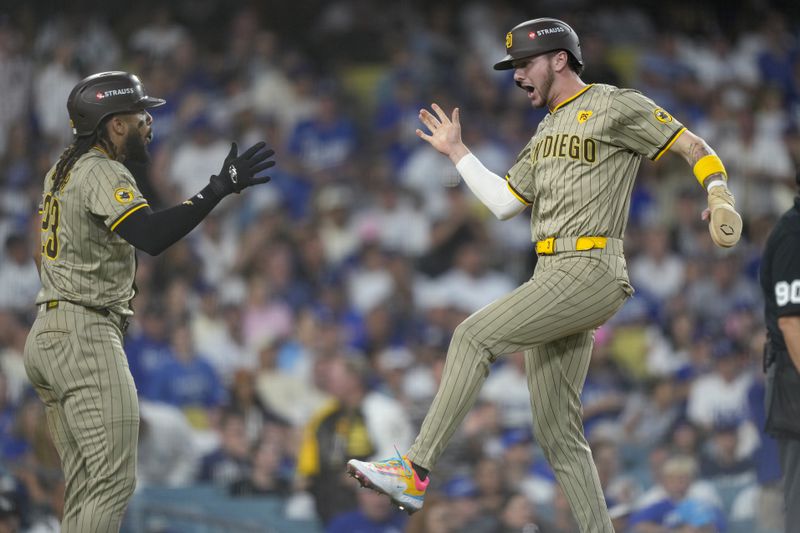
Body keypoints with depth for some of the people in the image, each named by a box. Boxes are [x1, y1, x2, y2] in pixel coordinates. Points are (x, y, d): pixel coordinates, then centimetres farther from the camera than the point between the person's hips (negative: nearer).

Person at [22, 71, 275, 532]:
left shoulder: (64, 170, 17)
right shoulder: (101, 174, -12)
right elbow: (151, 236, -28)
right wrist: (220, 188, -29)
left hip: (47, 335, 10)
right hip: (85, 335, -10)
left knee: (85, 485, 9)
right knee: (114, 480, -12)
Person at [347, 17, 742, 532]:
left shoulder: (615, 106, -1)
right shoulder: (547, 132, 24)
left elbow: (695, 147, -2)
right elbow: (504, 202, 25)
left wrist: (720, 199, -18)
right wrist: (456, 152, 25)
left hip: (590, 272, -9)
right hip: (553, 278, 9)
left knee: (475, 335, -22)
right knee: (557, 432, 5)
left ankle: (416, 472, -26)